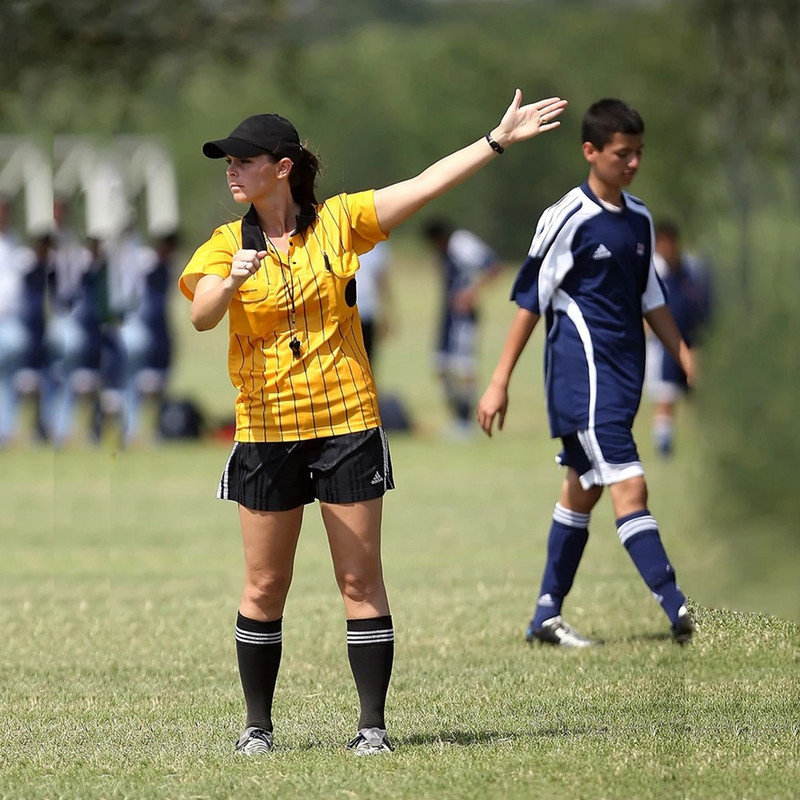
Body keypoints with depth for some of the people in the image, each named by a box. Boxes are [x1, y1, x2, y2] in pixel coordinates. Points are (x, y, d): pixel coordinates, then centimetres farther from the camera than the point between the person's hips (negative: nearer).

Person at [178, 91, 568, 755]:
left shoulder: (338, 222, 1)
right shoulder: (226, 245, 2)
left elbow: (427, 183, -3)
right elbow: (201, 316, -14)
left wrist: (497, 140, -10)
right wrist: (232, 282, -34)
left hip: (347, 423, -1)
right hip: (266, 430, 1)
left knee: (361, 578, 0)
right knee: (265, 585, 5)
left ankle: (373, 724, 4)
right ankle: (257, 723, 14)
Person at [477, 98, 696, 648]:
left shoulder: (640, 220, 12)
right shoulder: (569, 218, -10)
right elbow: (531, 299, -8)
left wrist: (690, 364, 18)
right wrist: (500, 382, -8)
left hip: (624, 374, 8)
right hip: (583, 371, -8)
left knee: (583, 490, 13)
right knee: (630, 488, -14)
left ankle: (547, 617, 22)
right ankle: (679, 612, -22)